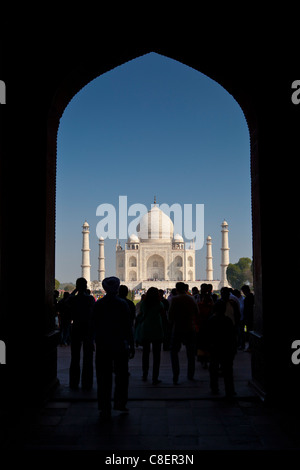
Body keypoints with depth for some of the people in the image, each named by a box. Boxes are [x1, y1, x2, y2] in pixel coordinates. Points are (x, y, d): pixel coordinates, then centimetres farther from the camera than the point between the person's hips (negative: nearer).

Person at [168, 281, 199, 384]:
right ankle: (190, 375, 23)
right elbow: (196, 313, 11)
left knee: (174, 352, 6)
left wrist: (171, 322, 7)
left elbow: (171, 313, -11)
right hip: (190, 328, 4)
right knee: (190, 353, 15)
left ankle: (175, 376, -3)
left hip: (178, 328, -4)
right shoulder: (192, 299, 3)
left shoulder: (175, 299, -10)